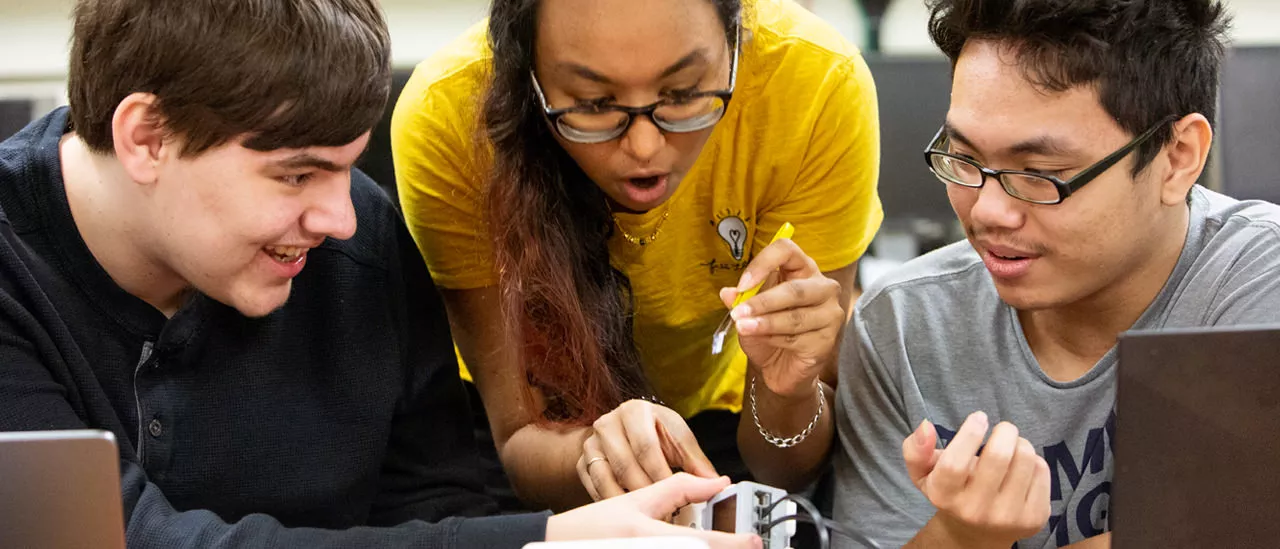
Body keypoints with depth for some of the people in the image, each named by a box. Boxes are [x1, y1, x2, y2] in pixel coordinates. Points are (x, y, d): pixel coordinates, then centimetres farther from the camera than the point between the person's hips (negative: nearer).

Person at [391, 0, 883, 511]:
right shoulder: (444, 119, -29)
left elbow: (784, 465, -21)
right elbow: (520, 436, -22)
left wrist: (788, 392, -41)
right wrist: (597, 451, -42)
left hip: (722, 407, 0)